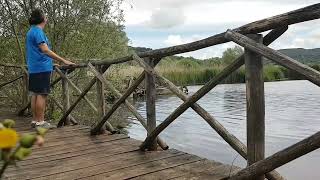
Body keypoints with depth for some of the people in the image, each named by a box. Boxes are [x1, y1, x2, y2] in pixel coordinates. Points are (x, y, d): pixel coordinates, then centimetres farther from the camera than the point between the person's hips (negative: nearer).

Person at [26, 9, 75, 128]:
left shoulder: (32, 31, 20)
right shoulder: (38, 31, -11)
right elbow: (45, 50, -22)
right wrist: (63, 61, -25)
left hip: (33, 68, 10)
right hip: (42, 68, -10)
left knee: (35, 94, 11)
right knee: (42, 94, -7)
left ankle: (35, 120, 17)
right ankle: (40, 122, -4)